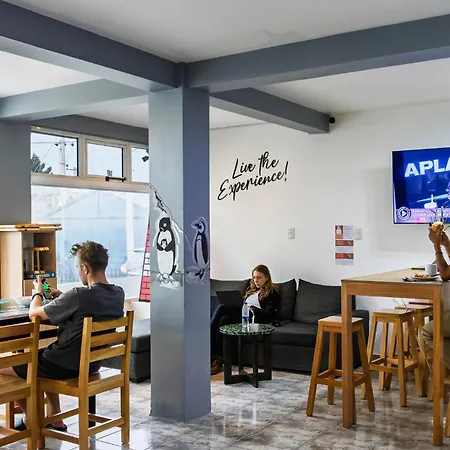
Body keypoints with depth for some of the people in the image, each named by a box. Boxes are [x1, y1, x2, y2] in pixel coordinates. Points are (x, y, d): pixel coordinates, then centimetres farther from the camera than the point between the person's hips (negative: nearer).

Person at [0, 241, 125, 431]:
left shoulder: (79, 296, -28)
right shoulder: (118, 294, -6)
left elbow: (34, 313, -15)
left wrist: (38, 292, 5)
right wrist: (62, 297, 8)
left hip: (65, 366, -8)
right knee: (41, 354, 36)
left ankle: (30, 419, 30)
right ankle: (55, 420, 36)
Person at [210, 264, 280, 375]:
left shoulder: (272, 292, 10)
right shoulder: (251, 289, 32)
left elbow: (268, 314, -3)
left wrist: (252, 309, -16)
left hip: (254, 318, -6)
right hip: (241, 315, 6)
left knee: (222, 308, -27)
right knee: (224, 319, -31)